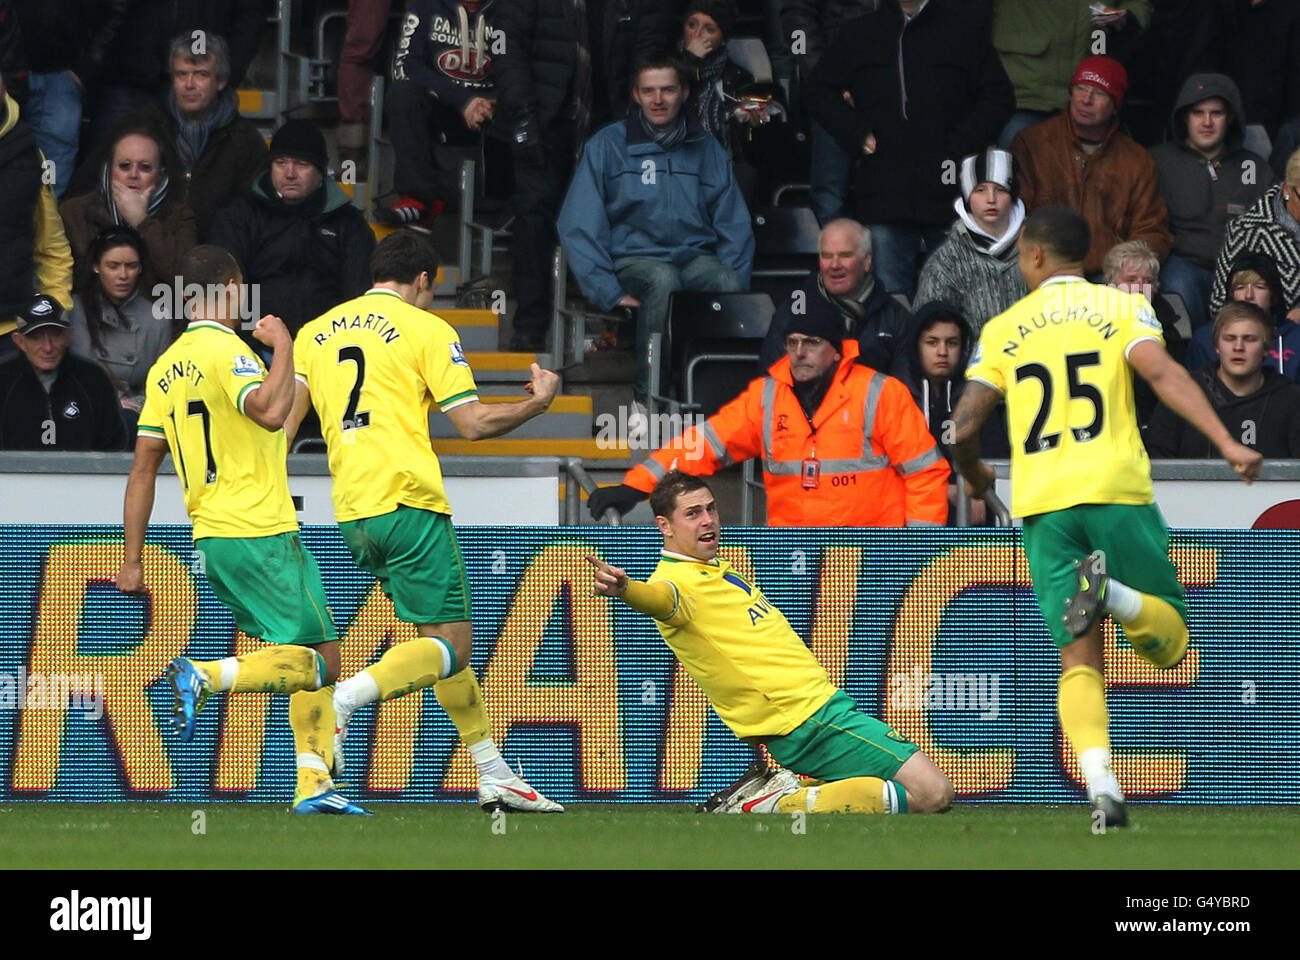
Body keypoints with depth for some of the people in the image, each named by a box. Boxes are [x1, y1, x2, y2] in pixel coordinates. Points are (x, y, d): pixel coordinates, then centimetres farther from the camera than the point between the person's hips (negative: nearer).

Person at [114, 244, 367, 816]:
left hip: (210, 536, 9)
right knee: (319, 662, -8)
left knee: (316, 659, 13)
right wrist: (283, 347, -13)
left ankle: (314, 784, 7)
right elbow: (270, 411, -29)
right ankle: (204, 677, -22)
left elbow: (143, 469, 13)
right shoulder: (226, 350, -10)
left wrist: (132, 560, 14)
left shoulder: (166, 368, 13)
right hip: (260, 533, -9)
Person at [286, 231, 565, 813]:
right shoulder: (425, 329, 0)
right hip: (409, 501, -7)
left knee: (441, 639, 16)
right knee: (450, 646, -5)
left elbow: (281, 418, 7)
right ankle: (345, 699, -28)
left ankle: (494, 775, 17)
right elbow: (473, 422, -3)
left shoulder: (316, 332, 16)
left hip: (352, 513, 7)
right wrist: (538, 402, 12)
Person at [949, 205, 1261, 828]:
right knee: (1168, 641, 8)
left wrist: (973, 474, 29)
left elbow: (964, 427, 7)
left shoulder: (1003, 330, 13)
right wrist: (1227, 444, -17)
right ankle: (1111, 590, -27)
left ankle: (1102, 787, -20)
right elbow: (1161, 373, -10)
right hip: (1115, 486, -2)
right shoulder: (1121, 307, 8)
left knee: (1079, 656, 3)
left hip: (1042, 501, 2)